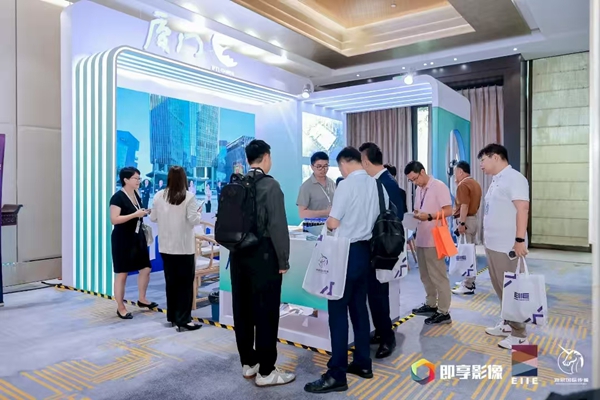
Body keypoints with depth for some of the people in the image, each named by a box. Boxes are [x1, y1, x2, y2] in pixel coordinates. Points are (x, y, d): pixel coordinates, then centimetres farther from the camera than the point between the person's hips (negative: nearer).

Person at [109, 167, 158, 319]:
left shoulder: (136, 195, 9)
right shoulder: (117, 197, -15)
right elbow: (114, 220, -23)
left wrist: (144, 213, 5)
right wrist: (135, 214, -25)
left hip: (138, 237, 8)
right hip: (123, 239, -8)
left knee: (146, 269, 11)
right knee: (122, 274, 2)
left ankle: (142, 299, 29)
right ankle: (120, 308, 14)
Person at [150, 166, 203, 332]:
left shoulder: (159, 196, 1)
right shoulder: (188, 196, -13)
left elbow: (153, 218, 8)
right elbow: (193, 220, -16)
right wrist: (199, 217, 5)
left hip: (166, 246, 5)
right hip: (184, 246, -5)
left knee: (171, 281, 15)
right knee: (185, 283, 2)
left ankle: (172, 316, 26)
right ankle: (183, 320, 3)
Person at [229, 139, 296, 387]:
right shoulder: (270, 185, -12)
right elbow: (277, 226, -16)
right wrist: (283, 260, -8)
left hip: (238, 254, 7)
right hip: (262, 255, -7)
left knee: (243, 310, 13)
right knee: (265, 313, 2)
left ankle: (248, 363, 27)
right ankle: (266, 372, 11)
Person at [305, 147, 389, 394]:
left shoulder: (347, 184, -15)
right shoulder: (377, 185, 6)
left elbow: (333, 223, -16)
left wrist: (328, 221, 6)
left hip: (346, 252, -8)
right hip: (366, 251, 8)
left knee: (338, 311, -2)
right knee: (359, 307, 17)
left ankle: (337, 375, 3)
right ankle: (363, 363, 27)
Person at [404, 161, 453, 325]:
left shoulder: (439, 186, -11)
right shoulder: (419, 189, 12)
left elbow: (448, 211, -15)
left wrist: (429, 216, -25)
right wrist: (415, 215, -2)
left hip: (434, 239, -8)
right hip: (421, 238, 8)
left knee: (438, 276, -2)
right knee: (425, 275, 16)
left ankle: (444, 313, 6)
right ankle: (431, 304, 30)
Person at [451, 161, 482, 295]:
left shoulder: (463, 185, -13)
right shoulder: (475, 183, 17)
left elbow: (464, 205, -21)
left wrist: (461, 223, -23)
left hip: (466, 220, -10)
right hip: (474, 218, 10)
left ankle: (468, 286, -6)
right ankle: (471, 280, 23)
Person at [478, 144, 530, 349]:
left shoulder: (514, 178, -13)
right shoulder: (497, 180, 14)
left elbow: (522, 209, -20)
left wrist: (520, 240, -24)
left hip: (508, 246, -9)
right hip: (493, 244, 9)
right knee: (500, 287, 17)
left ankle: (519, 334, 11)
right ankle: (507, 323, 30)